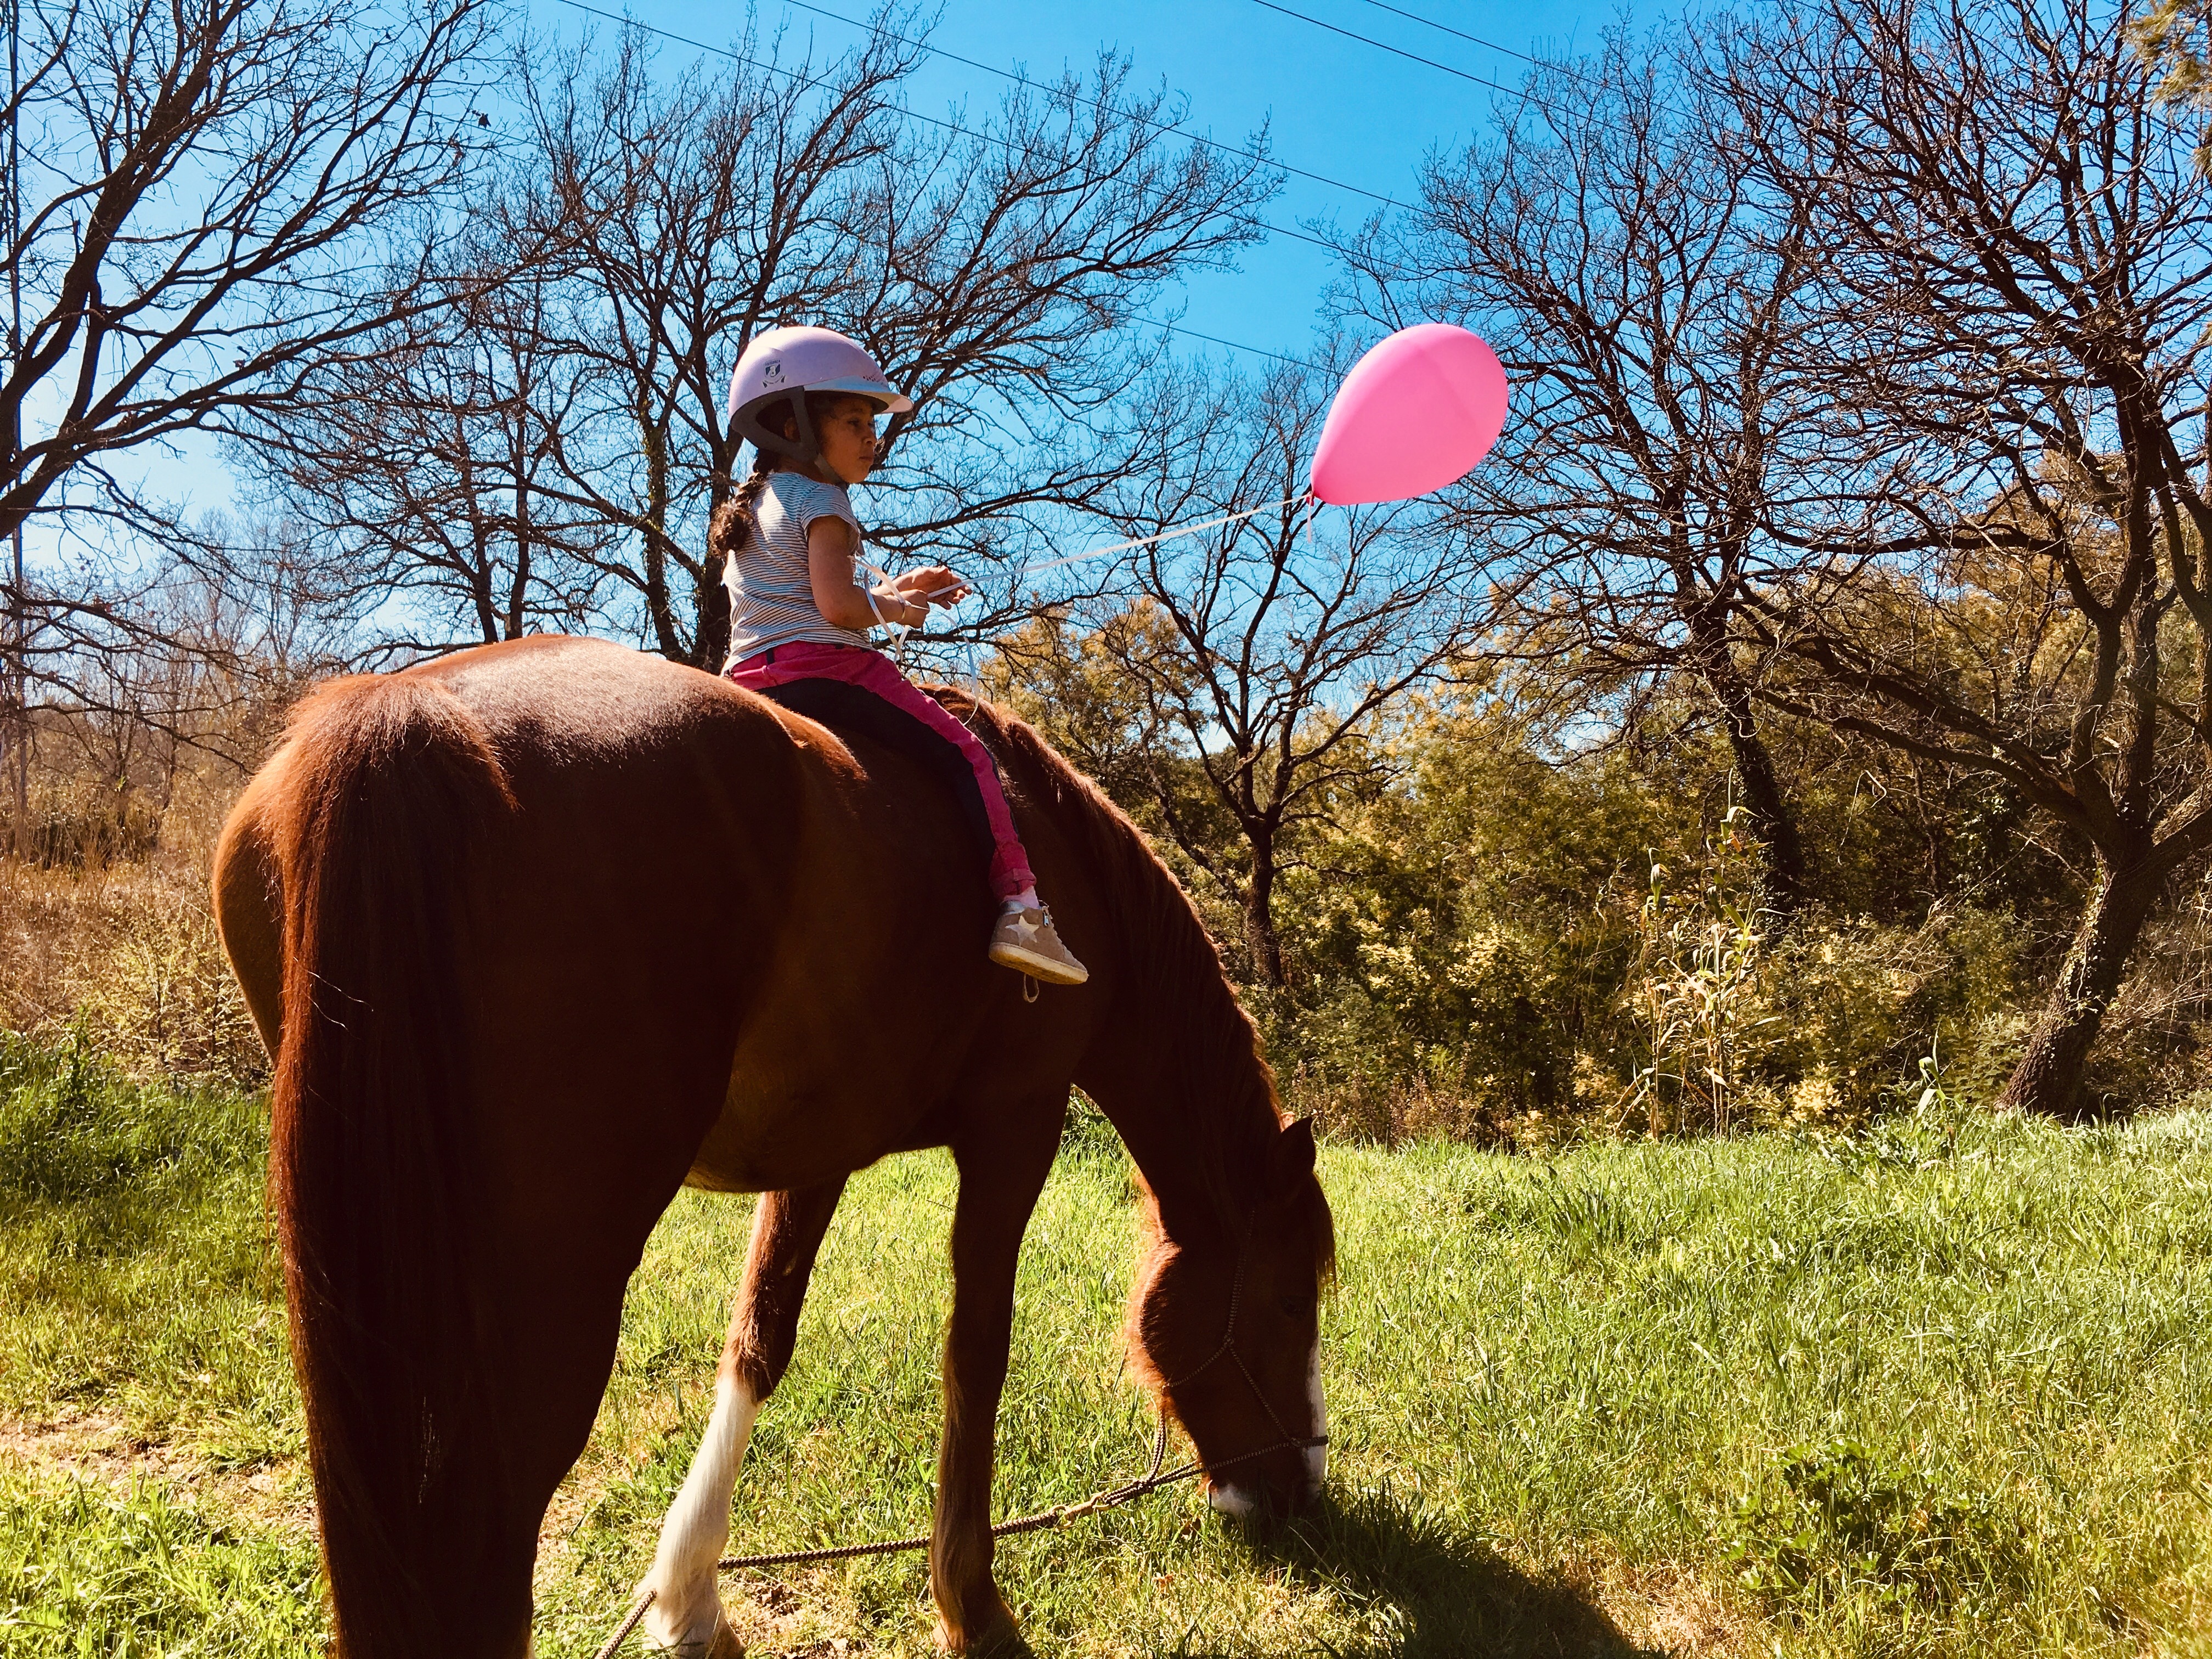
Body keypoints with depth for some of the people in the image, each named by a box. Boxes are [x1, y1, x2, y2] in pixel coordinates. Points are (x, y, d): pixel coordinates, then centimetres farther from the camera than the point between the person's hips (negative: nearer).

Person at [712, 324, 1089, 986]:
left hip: (748, 675, 9)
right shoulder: (820, 500, -5)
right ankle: (1019, 906, -13)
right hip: (823, 666, -9)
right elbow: (839, 605, -18)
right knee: (966, 755, -5)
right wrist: (891, 606, 2)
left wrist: (893, 590, 22)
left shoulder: (750, 507, 25)